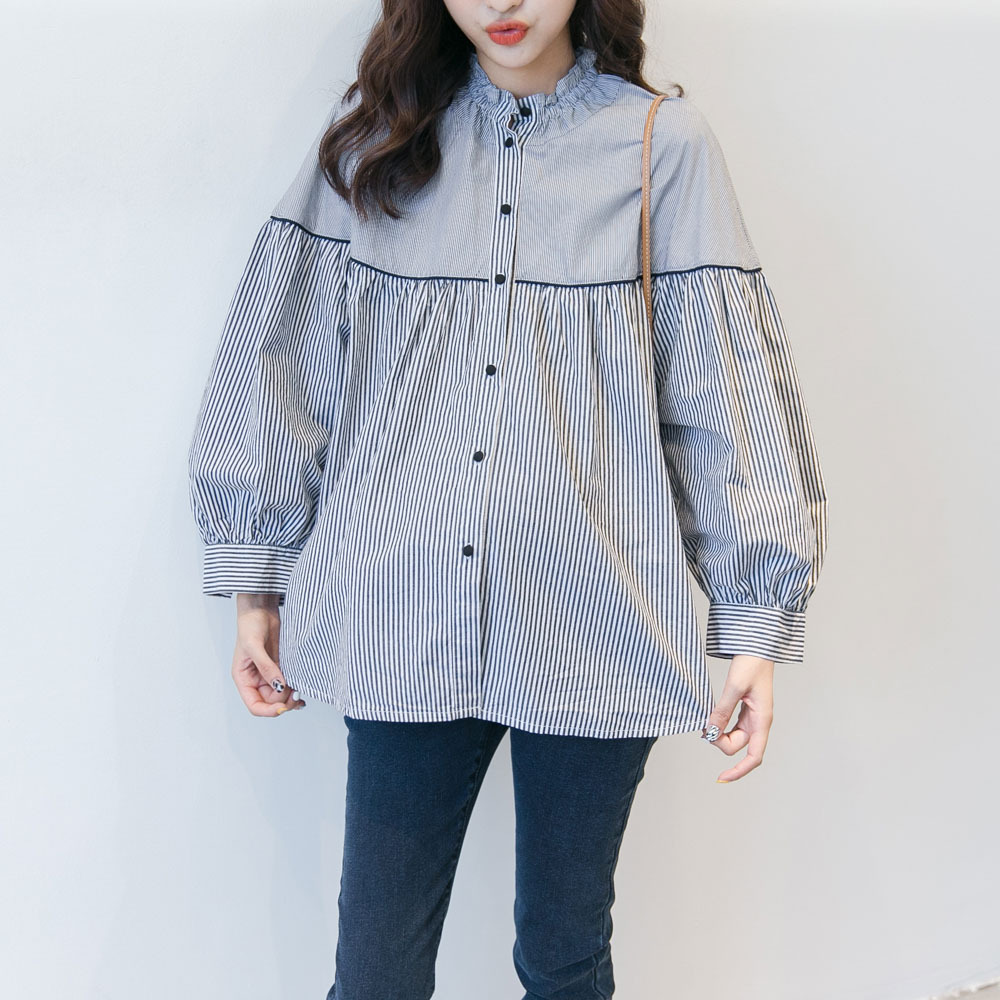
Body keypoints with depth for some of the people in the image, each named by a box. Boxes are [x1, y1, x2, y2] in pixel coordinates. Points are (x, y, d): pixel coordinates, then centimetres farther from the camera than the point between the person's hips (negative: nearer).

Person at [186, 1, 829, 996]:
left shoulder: (664, 142, 1)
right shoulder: (370, 135, 6)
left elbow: (723, 387, 0)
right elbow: (285, 363, 8)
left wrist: (755, 618, -3)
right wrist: (255, 577, 8)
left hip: (594, 628, 0)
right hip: (402, 625, 1)